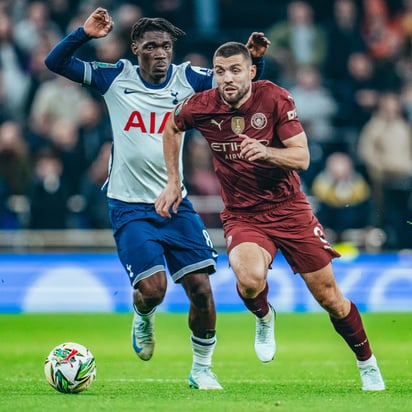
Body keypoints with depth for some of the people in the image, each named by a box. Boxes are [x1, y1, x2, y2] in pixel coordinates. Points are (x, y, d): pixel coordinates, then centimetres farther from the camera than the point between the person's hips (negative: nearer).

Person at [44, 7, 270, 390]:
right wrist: (83, 34, -19)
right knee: (152, 289, -15)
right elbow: (55, 62, -3)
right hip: (130, 207, -2)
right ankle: (143, 319, 23)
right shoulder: (116, 78, -1)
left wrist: (253, 58, -16)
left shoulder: (188, 79, 2)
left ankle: (201, 369, 12)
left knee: (201, 287, -6)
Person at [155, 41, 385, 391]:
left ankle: (368, 365, 27)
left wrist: (265, 152, -35)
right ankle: (264, 318, 5)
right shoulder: (201, 107, -10)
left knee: (329, 297, 3)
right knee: (250, 279, -32)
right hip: (242, 215, 0)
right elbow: (171, 128, 13)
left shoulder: (275, 98, -14)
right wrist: (174, 183, 11)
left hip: (289, 208, 0)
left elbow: (302, 157, -15)